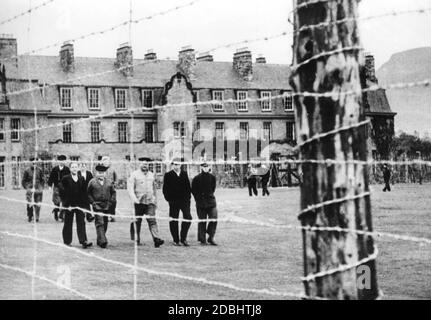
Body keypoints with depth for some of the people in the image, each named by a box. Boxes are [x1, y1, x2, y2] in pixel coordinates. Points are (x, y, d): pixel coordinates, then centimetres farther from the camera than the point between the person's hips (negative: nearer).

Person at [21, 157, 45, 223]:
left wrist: (41, 187, 5)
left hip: (38, 190, 2)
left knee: (38, 205, -1)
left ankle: (37, 217, 9)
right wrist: (27, 188, -5)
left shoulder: (39, 170, 7)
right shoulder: (27, 171, 0)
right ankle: (30, 217, 7)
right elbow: (23, 181, 5)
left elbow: (42, 180, 16)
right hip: (30, 190, -2)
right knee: (30, 205, -8)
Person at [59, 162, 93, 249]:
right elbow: (62, 192, -3)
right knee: (68, 223, 6)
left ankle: (83, 241, -11)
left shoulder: (82, 179, 8)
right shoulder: (65, 179, -2)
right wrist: (65, 202, -7)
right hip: (69, 205, -2)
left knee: (81, 223, -5)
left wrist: (84, 203, 4)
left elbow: (84, 193, 10)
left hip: (80, 205, 2)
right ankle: (67, 241, 16)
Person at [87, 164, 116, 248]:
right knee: (99, 223, -15)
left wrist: (111, 201, 3)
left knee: (105, 224, 9)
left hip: (106, 206, 4)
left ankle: (99, 241, 21)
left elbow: (113, 192, 15)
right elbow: (88, 193, 3)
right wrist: (92, 202, -6)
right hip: (97, 206, -4)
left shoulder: (108, 182, 10)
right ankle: (102, 241, -23)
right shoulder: (92, 182, 1)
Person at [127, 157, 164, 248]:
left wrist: (155, 200, 21)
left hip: (150, 202, 3)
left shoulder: (151, 175, 16)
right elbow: (130, 188, -6)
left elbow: (154, 188, 25)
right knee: (137, 221, 4)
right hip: (139, 202, -3)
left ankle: (156, 239, -19)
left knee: (152, 220, -9)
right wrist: (134, 199, -18)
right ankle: (136, 240, 16)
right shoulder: (134, 174, 2)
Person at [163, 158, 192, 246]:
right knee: (174, 221, 1)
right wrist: (168, 199, -6)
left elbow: (188, 186, 14)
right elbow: (165, 189, 2)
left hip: (184, 200, 2)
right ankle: (176, 240, 11)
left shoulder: (184, 174, 12)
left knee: (188, 218, -9)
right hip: (173, 201, -2)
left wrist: (188, 196, 4)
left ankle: (183, 238, 3)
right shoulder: (168, 175, 3)